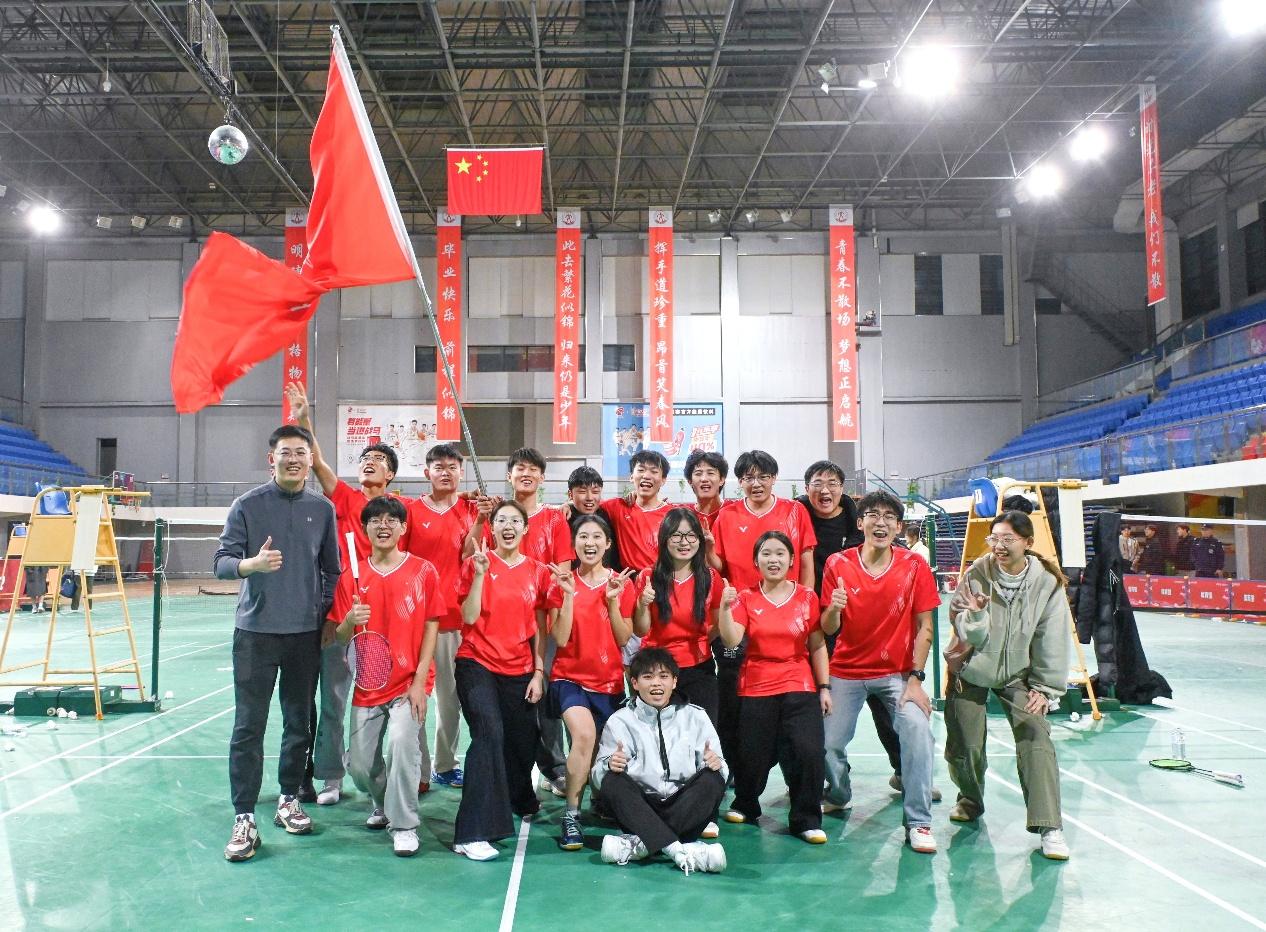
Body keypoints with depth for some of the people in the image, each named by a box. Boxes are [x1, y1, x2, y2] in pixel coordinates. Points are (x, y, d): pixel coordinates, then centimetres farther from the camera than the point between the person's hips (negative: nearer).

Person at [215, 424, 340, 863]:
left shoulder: (323, 509, 5)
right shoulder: (248, 504, -2)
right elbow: (221, 562, -6)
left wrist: (325, 612, 3)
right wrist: (251, 564, -26)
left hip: (306, 633, 3)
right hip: (256, 631, -3)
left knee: (299, 723, 10)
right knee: (248, 727, -2)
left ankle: (289, 799, 26)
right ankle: (244, 819, 5)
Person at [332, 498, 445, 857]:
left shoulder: (424, 571, -4)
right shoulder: (352, 575, 3)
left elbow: (431, 628, -3)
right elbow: (340, 637, 5)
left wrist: (419, 682, -10)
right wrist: (349, 621, -19)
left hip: (408, 684, -3)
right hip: (367, 686, 3)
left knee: (402, 743, -23)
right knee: (359, 764, 5)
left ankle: (404, 825, -4)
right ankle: (383, 803, 38)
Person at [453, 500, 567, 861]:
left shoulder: (538, 571, 4)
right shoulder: (477, 563, -3)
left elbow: (539, 628, 7)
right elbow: (470, 618, -12)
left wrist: (539, 673, 2)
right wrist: (480, 574, -21)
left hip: (519, 671, 4)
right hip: (477, 665, -3)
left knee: (522, 742, 11)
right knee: (490, 734, -23)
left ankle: (521, 801, 46)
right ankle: (473, 834, -20)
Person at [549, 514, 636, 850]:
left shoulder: (621, 584, 2)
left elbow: (624, 640, -2)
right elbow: (560, 639, -10)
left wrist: (612, 601, -14)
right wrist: (569, 595, -19)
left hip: (609, 682, 3)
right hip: (570, 677, -3)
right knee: (584, 734, -29)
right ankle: (571, 815, -14)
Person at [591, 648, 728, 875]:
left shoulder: (695, 717, 8)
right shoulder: (620, 721, 6)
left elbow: (717, 765, 2)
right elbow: (597, 775, -1)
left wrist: (716, 763, -21)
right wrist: (609, 766, -24)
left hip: (685, 806, 1)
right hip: (639, 810, 0)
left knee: (712, 779, -25)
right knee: (612, 781, -27)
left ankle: (640, 843, -32)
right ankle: (679, 850, -40)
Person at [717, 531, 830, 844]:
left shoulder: (807, 597, 2)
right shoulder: (746, 598, 1)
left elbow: (817, 646, 6)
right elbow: (731, 641, -12)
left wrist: (824, 687, 3)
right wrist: (725, 607, -26)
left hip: (799, 689, 0)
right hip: (755, 689, 0)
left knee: (807, 753, -12)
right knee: (752, 755, 6)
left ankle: (807, 820, 6)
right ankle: (745, 805, 34)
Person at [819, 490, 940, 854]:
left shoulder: (914, 566, -8)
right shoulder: (838, 564, -7)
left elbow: (924, 627, -6)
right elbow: (828, 629, -7)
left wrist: (915, 678, -13)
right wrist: (834, 608, -30)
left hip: (897, 671, -1)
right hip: (847, 671, 1)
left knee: (918, 727, -24)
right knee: (829, 742, -6)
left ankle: (919, 822, -10)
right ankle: (838, 795, 29)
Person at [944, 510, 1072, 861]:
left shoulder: (1048, 582, -12)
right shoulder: (977, 574, -16)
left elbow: (1052, 640, -5)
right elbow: (972, 637, -16)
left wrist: (1045, 688, -6)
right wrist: (975, 615, -38)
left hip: (1018, 673, 0)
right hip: (971, 671, 0)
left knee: (1036, 737, -18)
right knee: (964, 746, 1)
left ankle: (1049, 828, -10)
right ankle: (970, 801, 33)